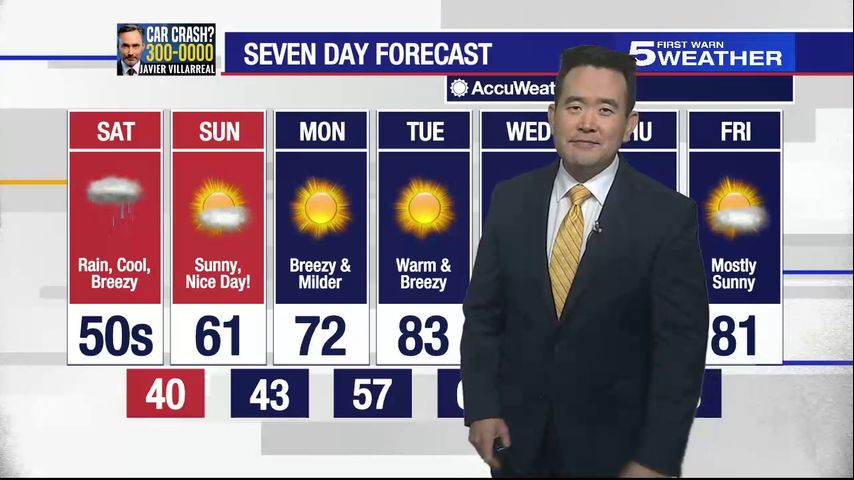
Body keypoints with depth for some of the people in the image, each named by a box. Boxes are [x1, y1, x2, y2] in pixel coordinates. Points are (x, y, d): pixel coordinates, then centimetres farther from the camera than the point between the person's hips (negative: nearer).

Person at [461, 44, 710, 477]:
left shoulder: (668, 215, -11)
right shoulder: (511, 199, -1)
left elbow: (681, 344, -12)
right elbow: (483, 312, 4)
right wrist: (481, 407, -5)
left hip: (615, 444, -3)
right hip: (519, 437, 3)